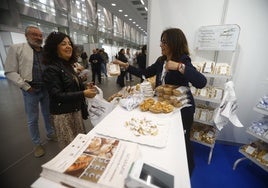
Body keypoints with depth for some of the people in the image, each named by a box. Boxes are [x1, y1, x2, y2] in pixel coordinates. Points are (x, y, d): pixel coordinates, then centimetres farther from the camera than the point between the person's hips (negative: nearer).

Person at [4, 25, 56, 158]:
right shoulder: (16, 48, -3)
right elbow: (10, 72, -5)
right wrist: (26, 87, -13)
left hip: (46, 89, 3)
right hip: (31, 91, -3)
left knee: (48, 114, 18)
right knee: (33, 119, 10)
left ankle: (50, 134, 40)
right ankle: (37, 144, 29)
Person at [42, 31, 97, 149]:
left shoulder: (68, 65, 8)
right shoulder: (51, 69, -16)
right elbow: (57, 96, -21)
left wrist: (85, 88, -1)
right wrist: (83, 94, -24)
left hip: (76, 110, 7)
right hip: (63, 114, -7)